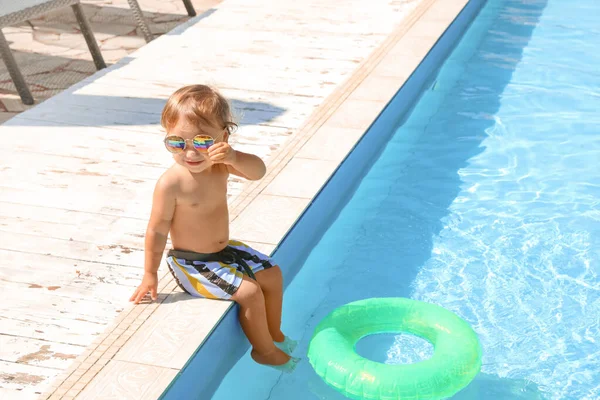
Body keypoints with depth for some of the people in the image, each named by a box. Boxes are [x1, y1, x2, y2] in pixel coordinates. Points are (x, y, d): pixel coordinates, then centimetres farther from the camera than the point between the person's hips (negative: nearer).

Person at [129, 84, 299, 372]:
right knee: (249, 292, -17)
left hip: (223, 249, 8)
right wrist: (150, 275, -13)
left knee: (272, 274, 13)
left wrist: (234, 157, -42)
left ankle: (274, 333, 34)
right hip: (191, 263, -8)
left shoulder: (220, 165, -8)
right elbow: (157, 231, -20)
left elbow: (258, 171, -22)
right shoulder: (171, 183, -26)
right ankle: (264, 351, 7)